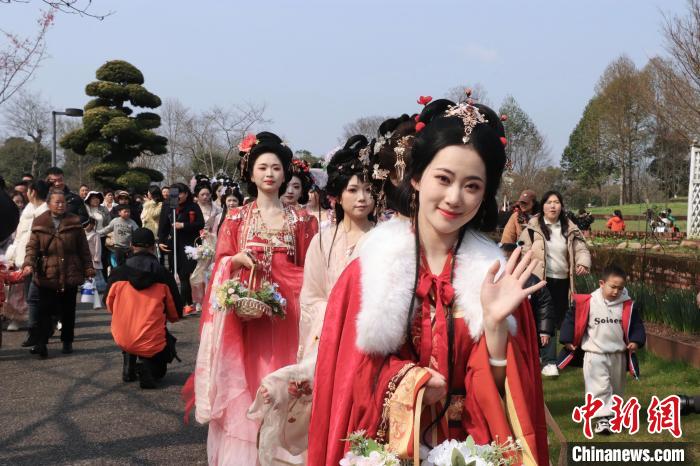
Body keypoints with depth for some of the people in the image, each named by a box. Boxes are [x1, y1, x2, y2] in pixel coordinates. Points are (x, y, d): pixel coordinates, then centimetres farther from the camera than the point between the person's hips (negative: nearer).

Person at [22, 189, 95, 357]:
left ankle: (67, 342, 23)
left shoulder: (74, 223, 2)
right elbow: (32, 247, -2)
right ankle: (41, 343, -4)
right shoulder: (39, 224, 1)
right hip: (47, 276, -1)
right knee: (45, 310, -4)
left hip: (70, 275, 1)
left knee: (68, 311, 11)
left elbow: (83, 248, 6)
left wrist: (88, 267, 3)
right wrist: (28, 264, -18)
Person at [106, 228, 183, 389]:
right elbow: (176, 314, 0)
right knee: (168, 341, 30)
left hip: (122, 340, 4)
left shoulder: (117, 273, -6)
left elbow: (110, 307, 10)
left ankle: (129, 364, 18)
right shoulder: (164, 275, -9)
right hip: (152, 344, -3)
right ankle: (149, 368, -1)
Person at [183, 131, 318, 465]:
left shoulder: (301, 220, 8)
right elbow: (221, 263, 6)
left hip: (284, 311, 0)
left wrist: (279, 278, -9)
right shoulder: (236, 218, 8)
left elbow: (310, 269, 7)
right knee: (240, 387, -2)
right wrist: (239, 259, -14)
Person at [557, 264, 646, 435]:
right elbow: (571, 318, -5)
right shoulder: (587, 303, -14)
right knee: (599, 387, -9)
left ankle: (612, 413, 36)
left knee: (616, 388, 18)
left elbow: (636, 323, 5)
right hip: (595, 354, -4)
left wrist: (635, 341, -9)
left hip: (618, 354, 4)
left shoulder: (627, 305, -5)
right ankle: (602, 418, -6)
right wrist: (568, 340, -4)